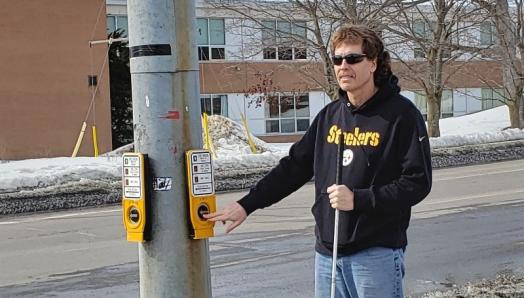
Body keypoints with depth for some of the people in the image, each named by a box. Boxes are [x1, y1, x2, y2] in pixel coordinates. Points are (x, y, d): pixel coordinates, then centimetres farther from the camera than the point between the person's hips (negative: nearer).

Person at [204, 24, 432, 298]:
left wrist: (358, 199, -20)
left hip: (376, 252, -6)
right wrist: (246, 205, 11)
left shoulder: (401, 113, -8)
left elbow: (418, 182, -12)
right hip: (327, 252, 6)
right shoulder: (330, 115, 11)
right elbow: (294, 166, 16)